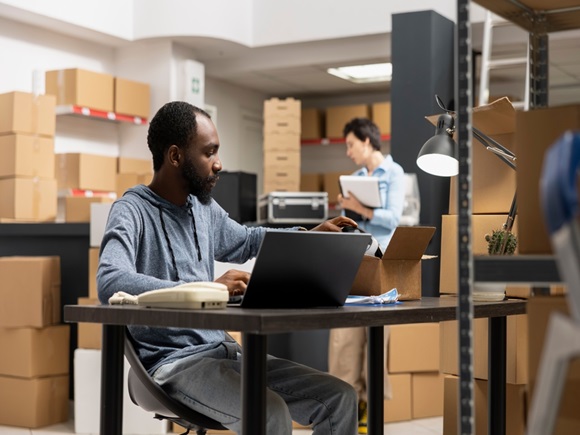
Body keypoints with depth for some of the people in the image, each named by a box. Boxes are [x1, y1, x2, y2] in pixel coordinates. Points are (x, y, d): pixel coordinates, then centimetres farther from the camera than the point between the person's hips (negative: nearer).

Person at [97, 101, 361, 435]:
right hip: (173, 361, -8)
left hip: (221, 349, 8)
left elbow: (244, 242, 32)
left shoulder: (204, 207, 11)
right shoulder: (132, 211, -12)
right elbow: (111, 283, -31)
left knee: (339, 397, -3)